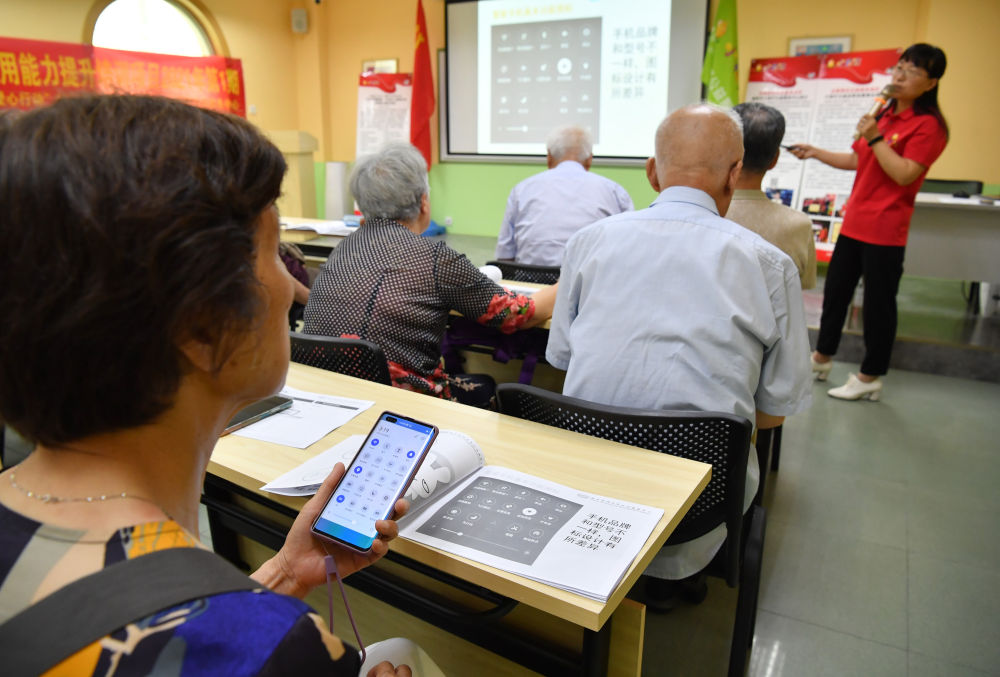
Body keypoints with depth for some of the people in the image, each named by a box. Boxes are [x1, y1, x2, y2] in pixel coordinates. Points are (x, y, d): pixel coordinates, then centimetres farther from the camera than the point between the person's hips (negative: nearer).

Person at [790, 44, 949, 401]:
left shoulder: (927, 125, -10)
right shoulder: (884, 115, 13)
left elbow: (904, 174, -20)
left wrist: (874, 137, -20)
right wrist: (815, 152, 13)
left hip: (884, 230, -8)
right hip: (854, 222, 8)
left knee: (878, 303, 1)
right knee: (835, 290, 16)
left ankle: (870, 378, 14)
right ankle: (821, 358, 33)